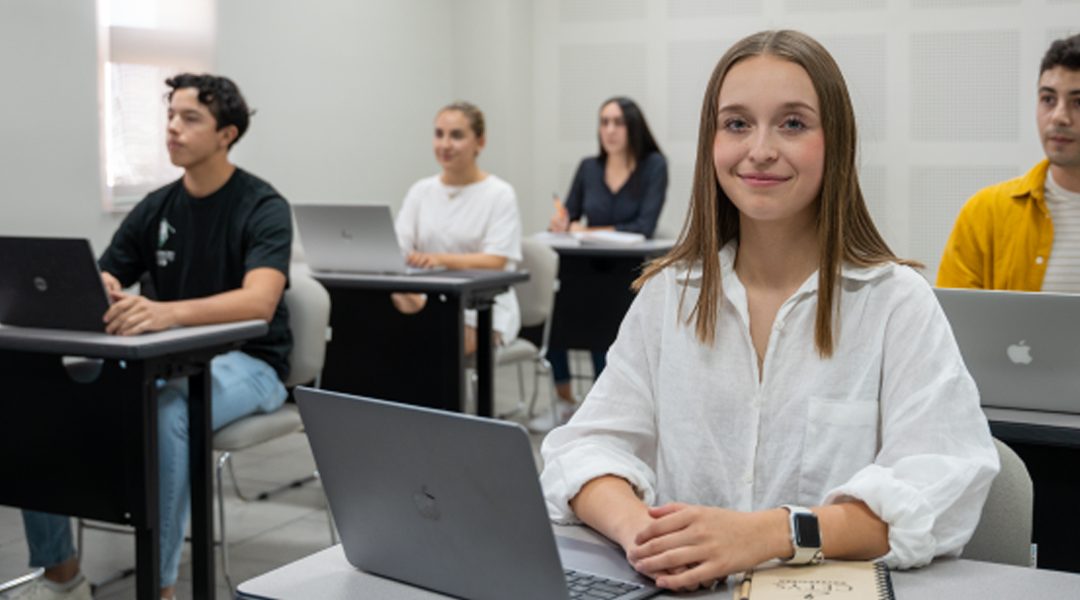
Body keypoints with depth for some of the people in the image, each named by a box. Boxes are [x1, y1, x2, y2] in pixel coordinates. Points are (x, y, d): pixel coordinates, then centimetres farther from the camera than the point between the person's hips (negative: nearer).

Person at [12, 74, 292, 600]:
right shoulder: (155, 208, 7)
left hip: (245, 363, -6)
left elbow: (259, 300, -30)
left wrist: (168, 311, -48)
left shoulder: (263, 208, -12)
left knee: (166, 415, -39)